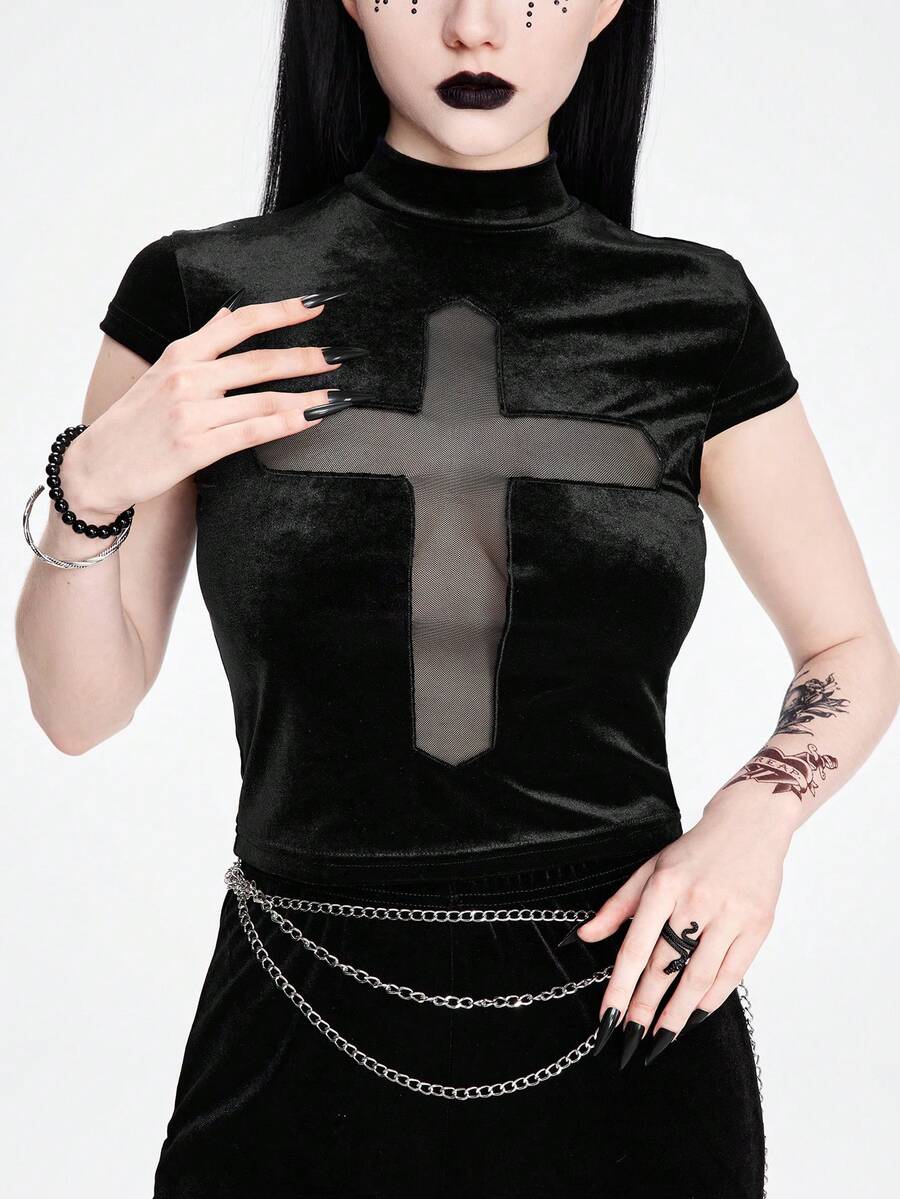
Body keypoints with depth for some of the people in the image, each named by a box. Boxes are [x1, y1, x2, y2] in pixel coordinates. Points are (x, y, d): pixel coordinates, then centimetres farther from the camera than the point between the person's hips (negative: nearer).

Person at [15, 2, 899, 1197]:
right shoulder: (205, 299, -4)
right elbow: (79, 708, 0)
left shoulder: (693, 311, -2)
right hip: (305, 1047, -1)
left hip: (630, 1023, 1)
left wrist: (758, 811, -11)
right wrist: (92, 485, -18)